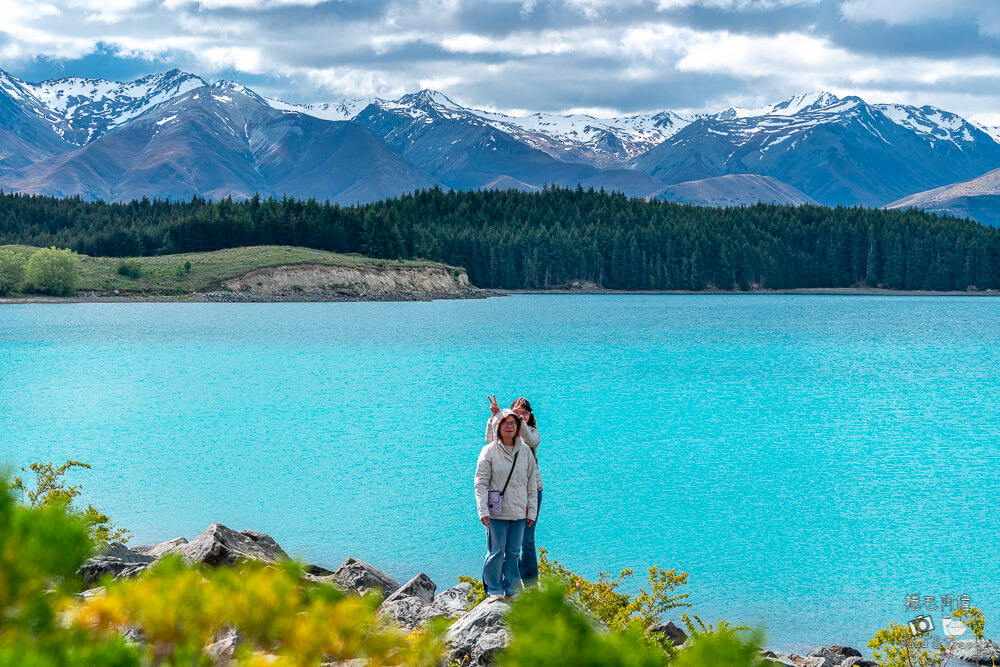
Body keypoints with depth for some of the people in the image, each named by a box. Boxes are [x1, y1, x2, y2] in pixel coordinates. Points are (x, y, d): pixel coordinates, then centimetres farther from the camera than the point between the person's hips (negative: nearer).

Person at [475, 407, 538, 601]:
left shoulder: (525, 452, 8)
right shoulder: (489, 451, -3)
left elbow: (531, 484, 12)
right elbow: (481, 483, -5)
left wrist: (532, 511, 8)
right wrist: (483, 510, -12)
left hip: (519, 512, 3)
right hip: (497, 512, -3)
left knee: (514, 552, 8)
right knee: (496, 551, -3)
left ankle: (512, 589, 16)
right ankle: (494, 590, 7)